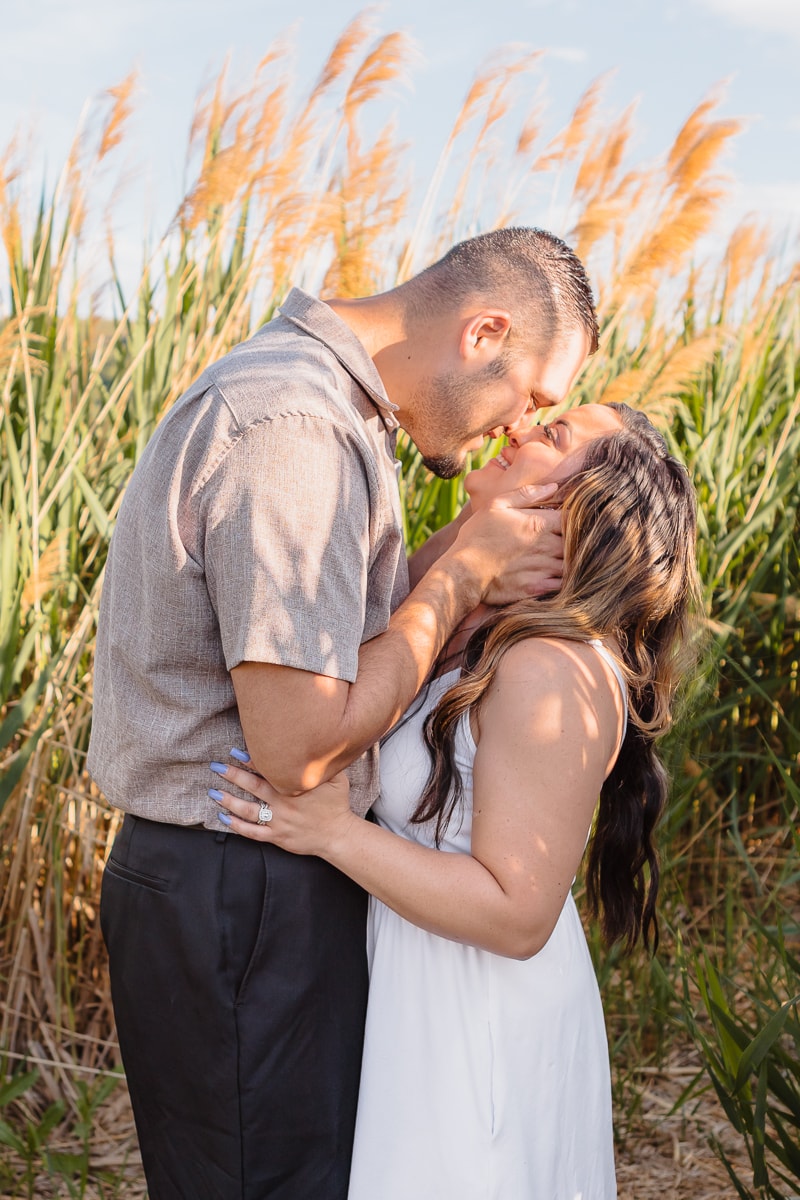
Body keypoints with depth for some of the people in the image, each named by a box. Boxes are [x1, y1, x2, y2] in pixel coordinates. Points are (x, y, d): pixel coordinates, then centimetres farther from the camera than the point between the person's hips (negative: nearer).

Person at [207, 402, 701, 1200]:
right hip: (429, 996, 8)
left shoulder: (551, 671, -28)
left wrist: (332, 831, -29)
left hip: (481, 1027, -8)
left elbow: (517, 915, -26)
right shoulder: (481, 632, 0)